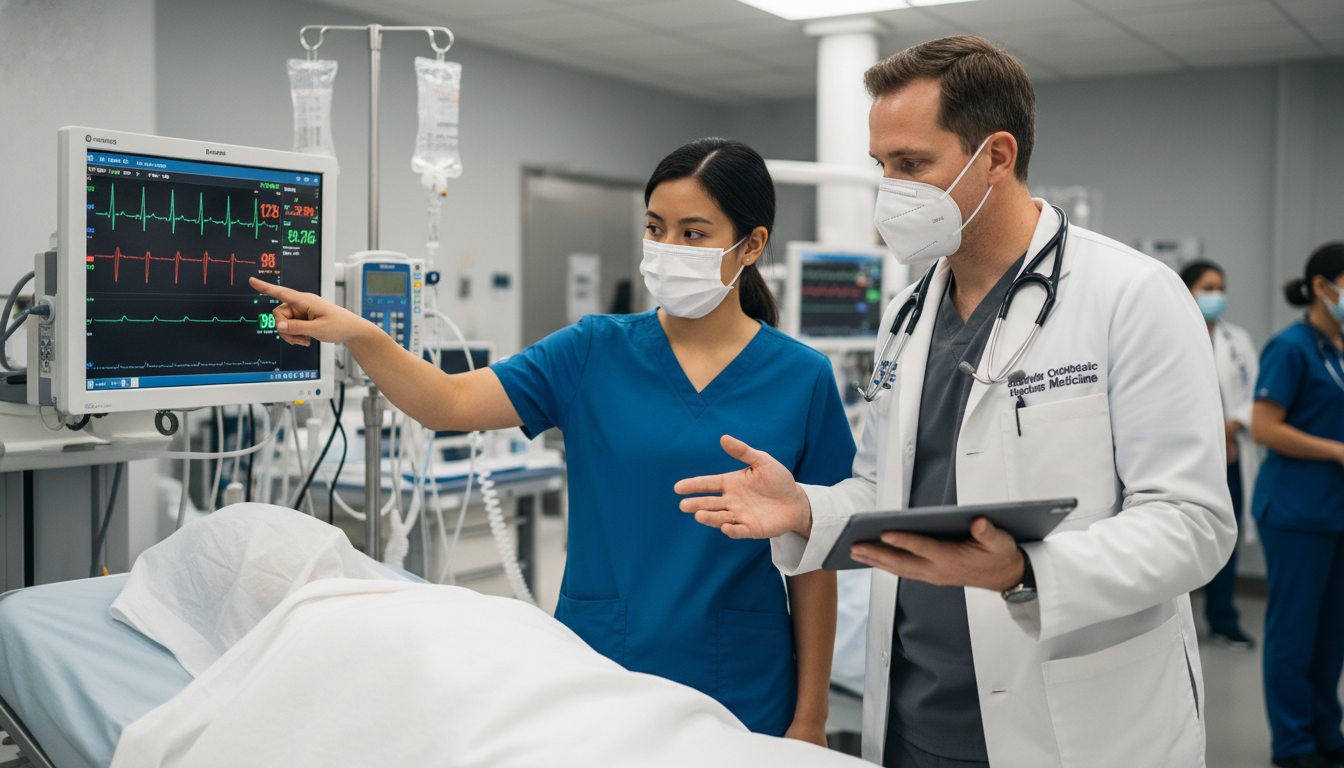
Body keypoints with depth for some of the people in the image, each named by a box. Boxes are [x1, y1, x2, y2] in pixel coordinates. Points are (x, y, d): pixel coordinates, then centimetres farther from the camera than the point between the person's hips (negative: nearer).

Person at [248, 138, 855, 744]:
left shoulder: (801, 379, -4)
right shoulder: (595, 352, 0)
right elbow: (448, 403, -7)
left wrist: (810, 718, -1)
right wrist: (357, 335, -25)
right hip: (595, 673, 1)